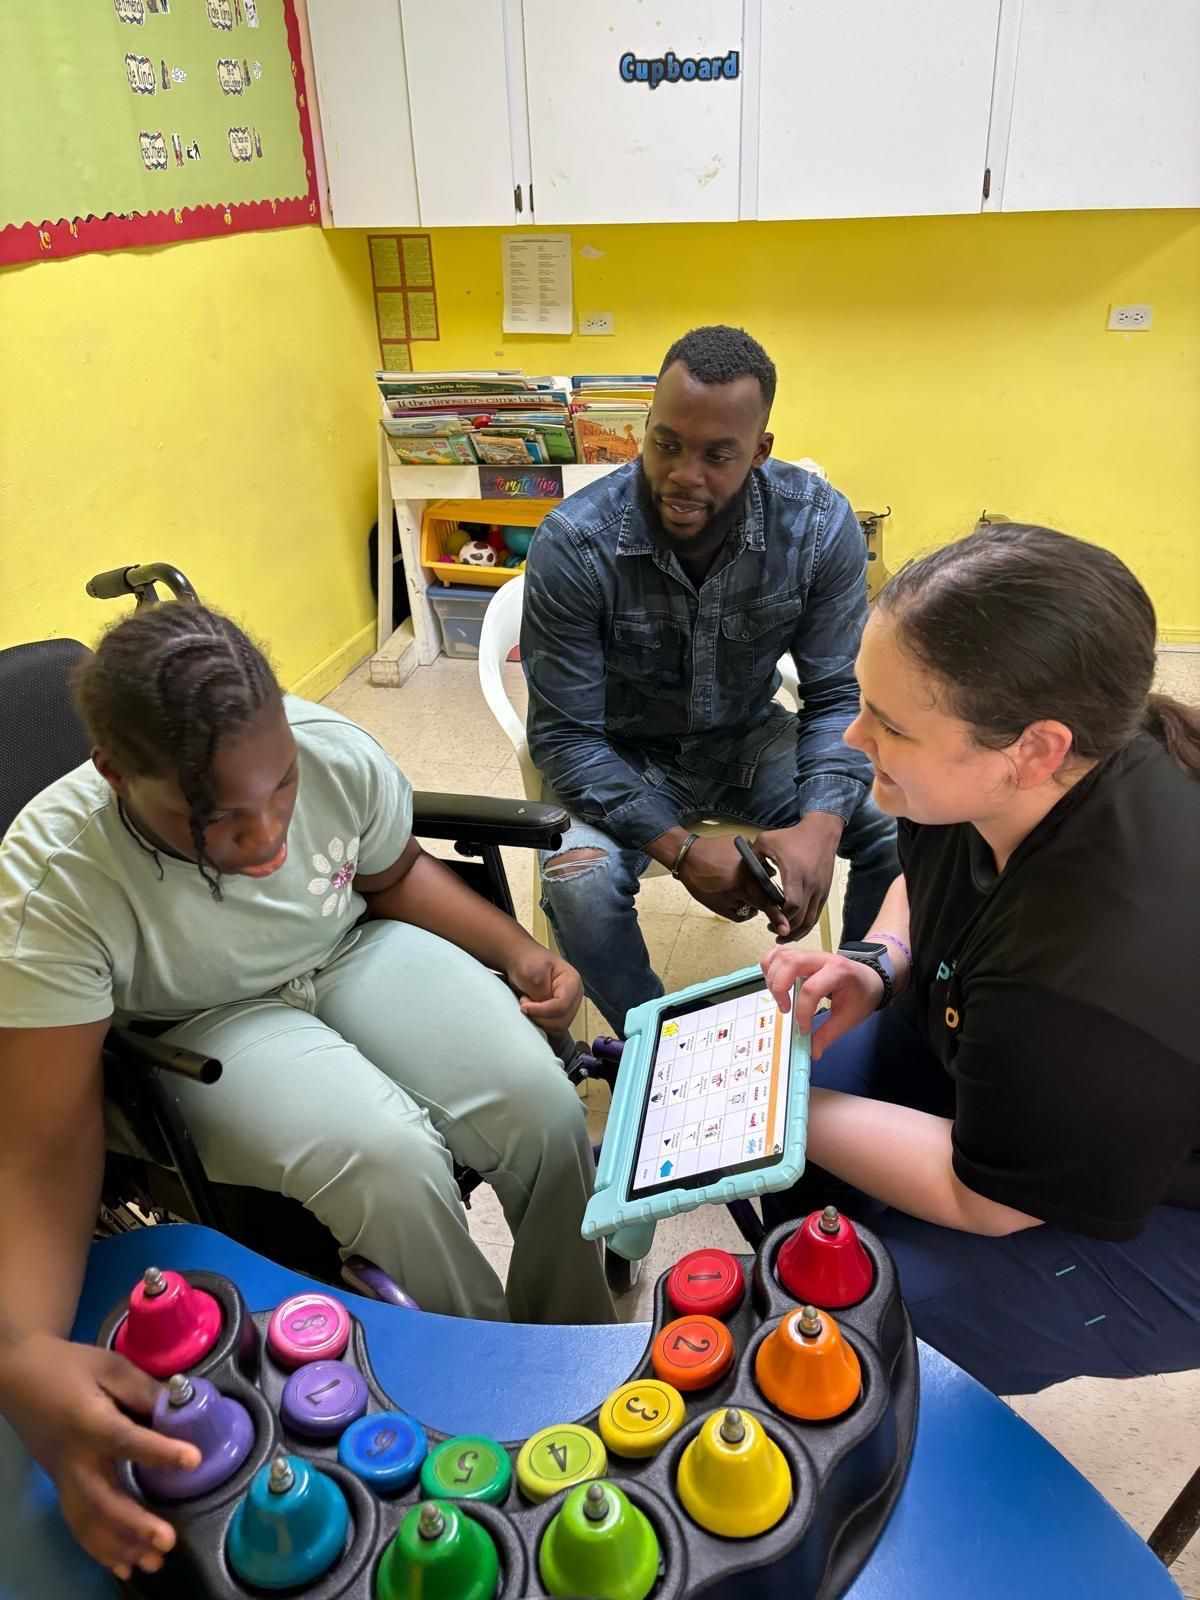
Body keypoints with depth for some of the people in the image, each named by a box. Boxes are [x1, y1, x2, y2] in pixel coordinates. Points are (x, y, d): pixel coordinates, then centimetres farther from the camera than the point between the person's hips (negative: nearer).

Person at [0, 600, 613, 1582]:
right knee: (389, 1161, -30)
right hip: (216, 1025, -2)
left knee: (542, 1108, -19)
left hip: (357, 952, 3)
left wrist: (520, 953, -11)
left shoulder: (340, 754, -22)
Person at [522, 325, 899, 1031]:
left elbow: (837, 697, -10)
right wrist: (679, 847, -29)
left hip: (753, 739, 3)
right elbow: (564, 734, -19)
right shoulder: (574, 543, -23)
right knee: (580, 884, -31)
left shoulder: (821, 526, -16)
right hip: (623, 756, -2)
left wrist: (820, 824, -30)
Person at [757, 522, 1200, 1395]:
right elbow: (926, 879, 8)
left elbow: (983, 1196, -26)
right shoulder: (996, 783, -17)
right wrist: (878, 963, -12)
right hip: (1008, 1063, 8)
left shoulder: (1102, 978, -42)